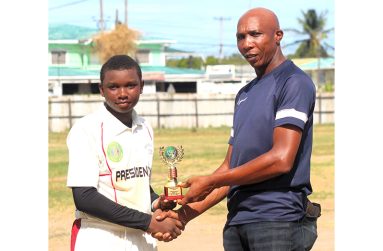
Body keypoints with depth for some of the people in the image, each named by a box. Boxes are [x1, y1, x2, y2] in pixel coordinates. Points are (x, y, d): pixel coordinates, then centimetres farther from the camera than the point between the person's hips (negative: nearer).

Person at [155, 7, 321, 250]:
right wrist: (186, 213, 10)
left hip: (278, 220, -8)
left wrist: (211, 182, -9)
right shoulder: (245, 94, 21)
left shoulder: (294, 83, -5)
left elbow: (281, 159, -16)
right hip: (237, 222, 8)